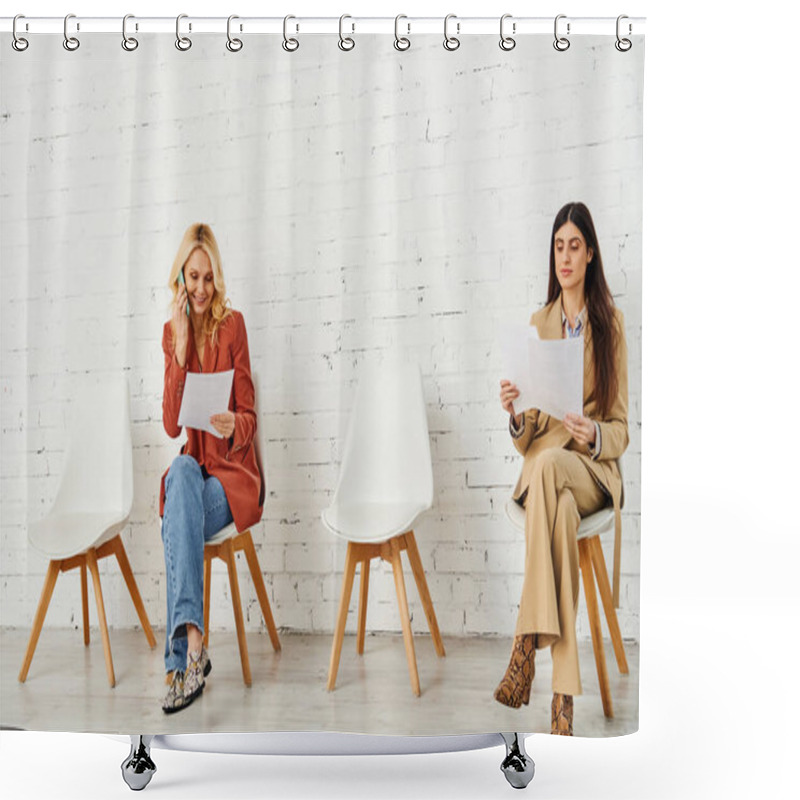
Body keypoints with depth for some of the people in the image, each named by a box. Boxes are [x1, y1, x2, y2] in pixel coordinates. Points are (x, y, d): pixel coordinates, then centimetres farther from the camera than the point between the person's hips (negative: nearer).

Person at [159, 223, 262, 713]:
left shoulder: (233, 325, -3)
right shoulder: (171, 332, 8)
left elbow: (248, 418, -5)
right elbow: (171, 425, -5)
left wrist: (233, 427, -29)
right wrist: (180, 350, -12)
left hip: (234, 471, -3)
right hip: (192, 467, 3)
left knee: (175, 523, -30)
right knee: (181, 470, -33)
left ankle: (182, 659, -27)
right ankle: (192, 647, -40)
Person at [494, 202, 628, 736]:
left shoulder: (611, 323, 9)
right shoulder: (537, 325, 15)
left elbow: (622, 429, 6)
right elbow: (528, 435, 11)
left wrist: (593, 435, -17)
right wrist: (516, 415, -13)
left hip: (594, 469, -1)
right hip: (542, 463, 2)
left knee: (549, 465, -38)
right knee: (561, 513, -36)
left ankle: (526, 648, -35)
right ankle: (563, 695, -34)